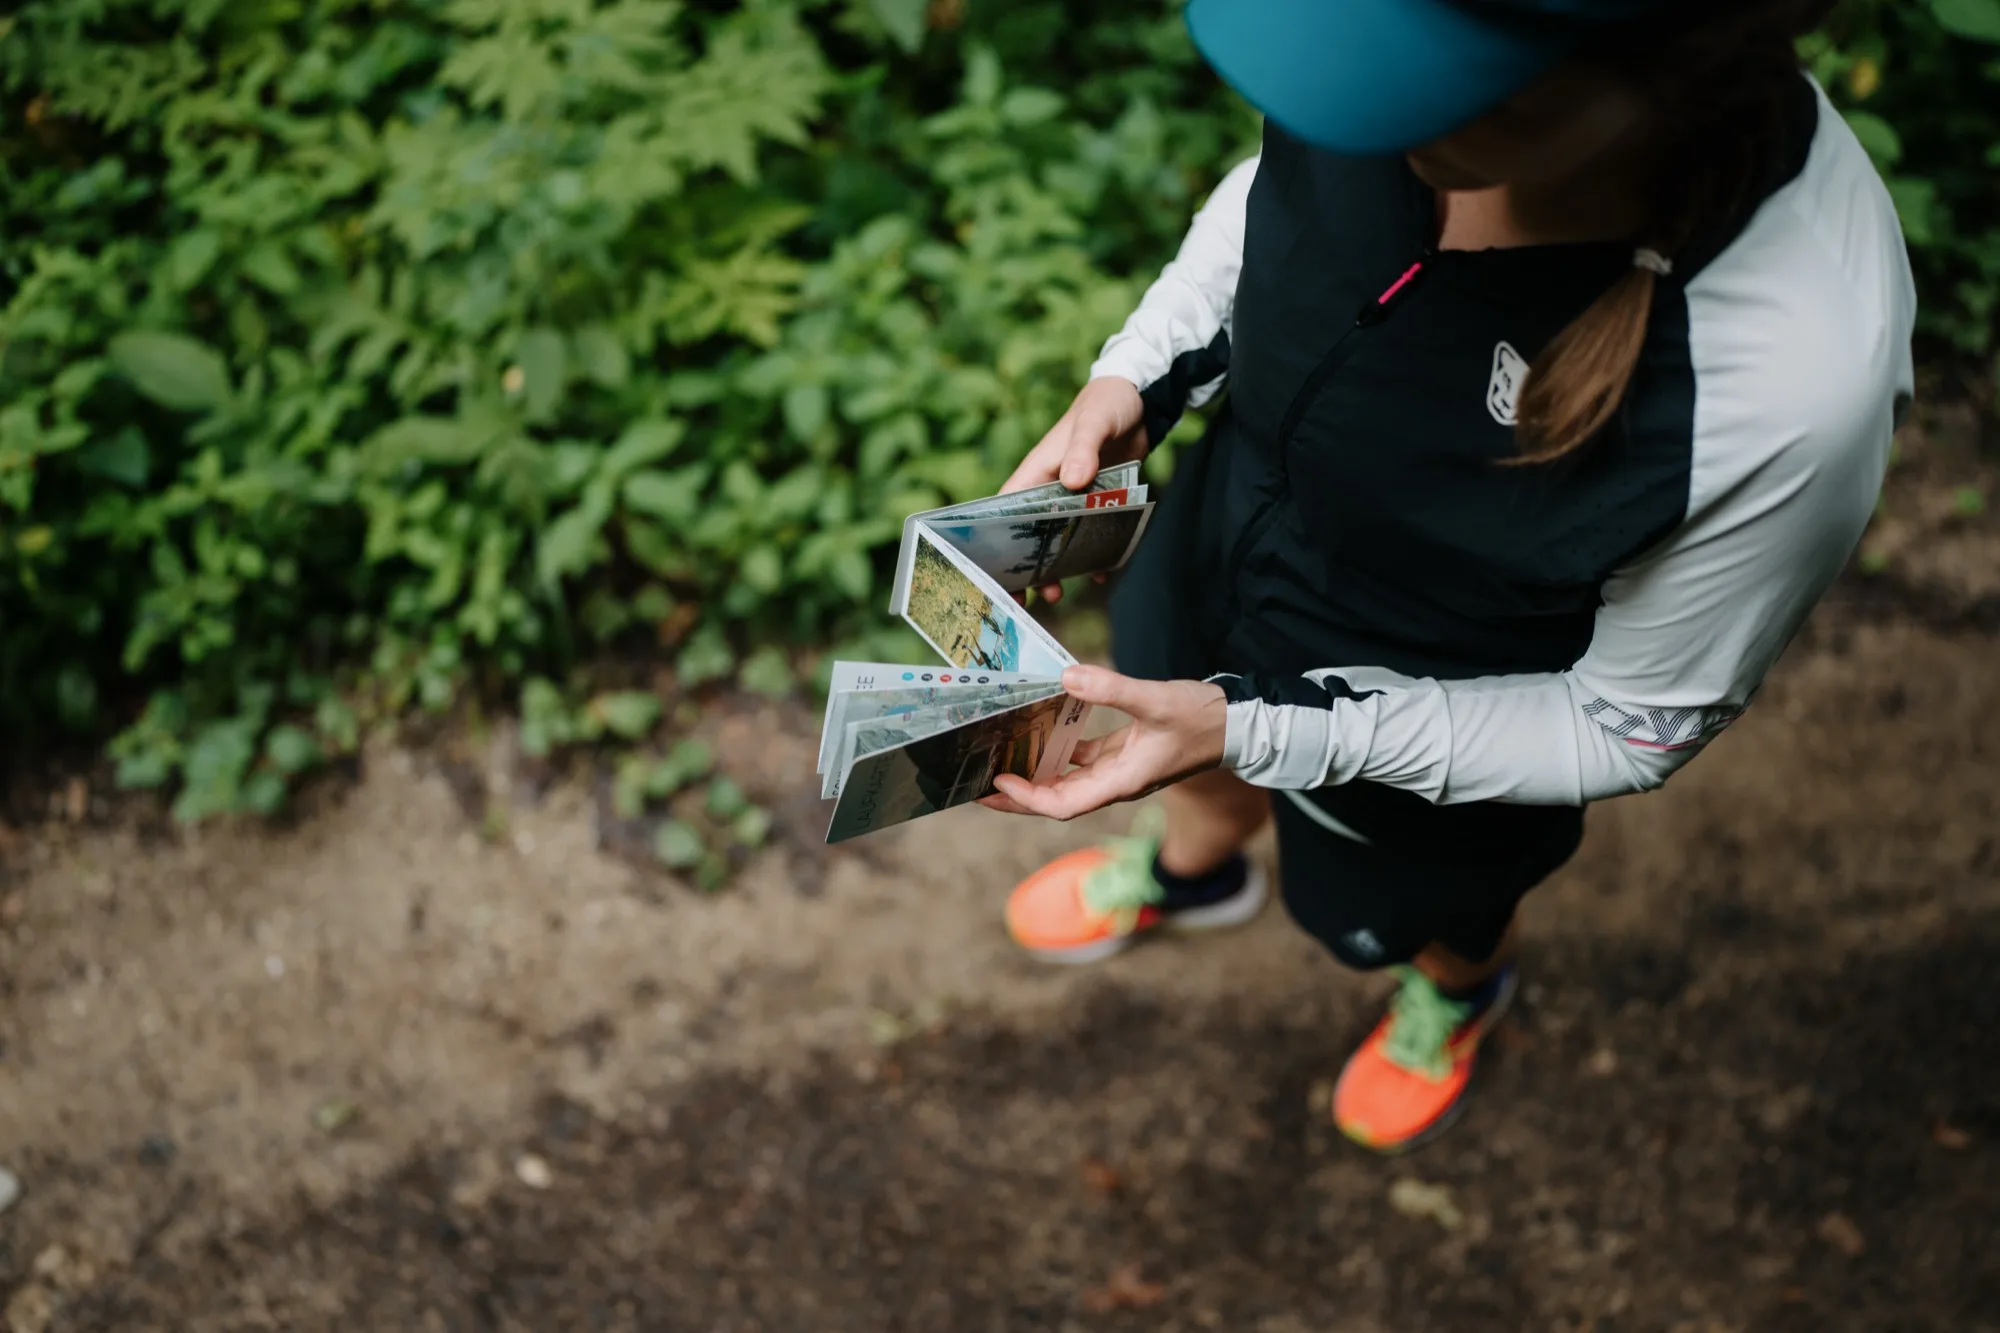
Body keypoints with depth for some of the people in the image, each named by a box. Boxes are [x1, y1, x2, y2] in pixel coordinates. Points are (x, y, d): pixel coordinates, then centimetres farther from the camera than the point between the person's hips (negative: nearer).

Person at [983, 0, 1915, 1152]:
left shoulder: (1795, 394, -44)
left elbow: (1632, 730, -26)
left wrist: (1254, 729, -30)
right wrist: (1131, 383, -17)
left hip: (1440, 742, -3)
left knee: (1424, 912, 32)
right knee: (1205, 777, 36)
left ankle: (1461, 988, 70)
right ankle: (1194, 871, 73)